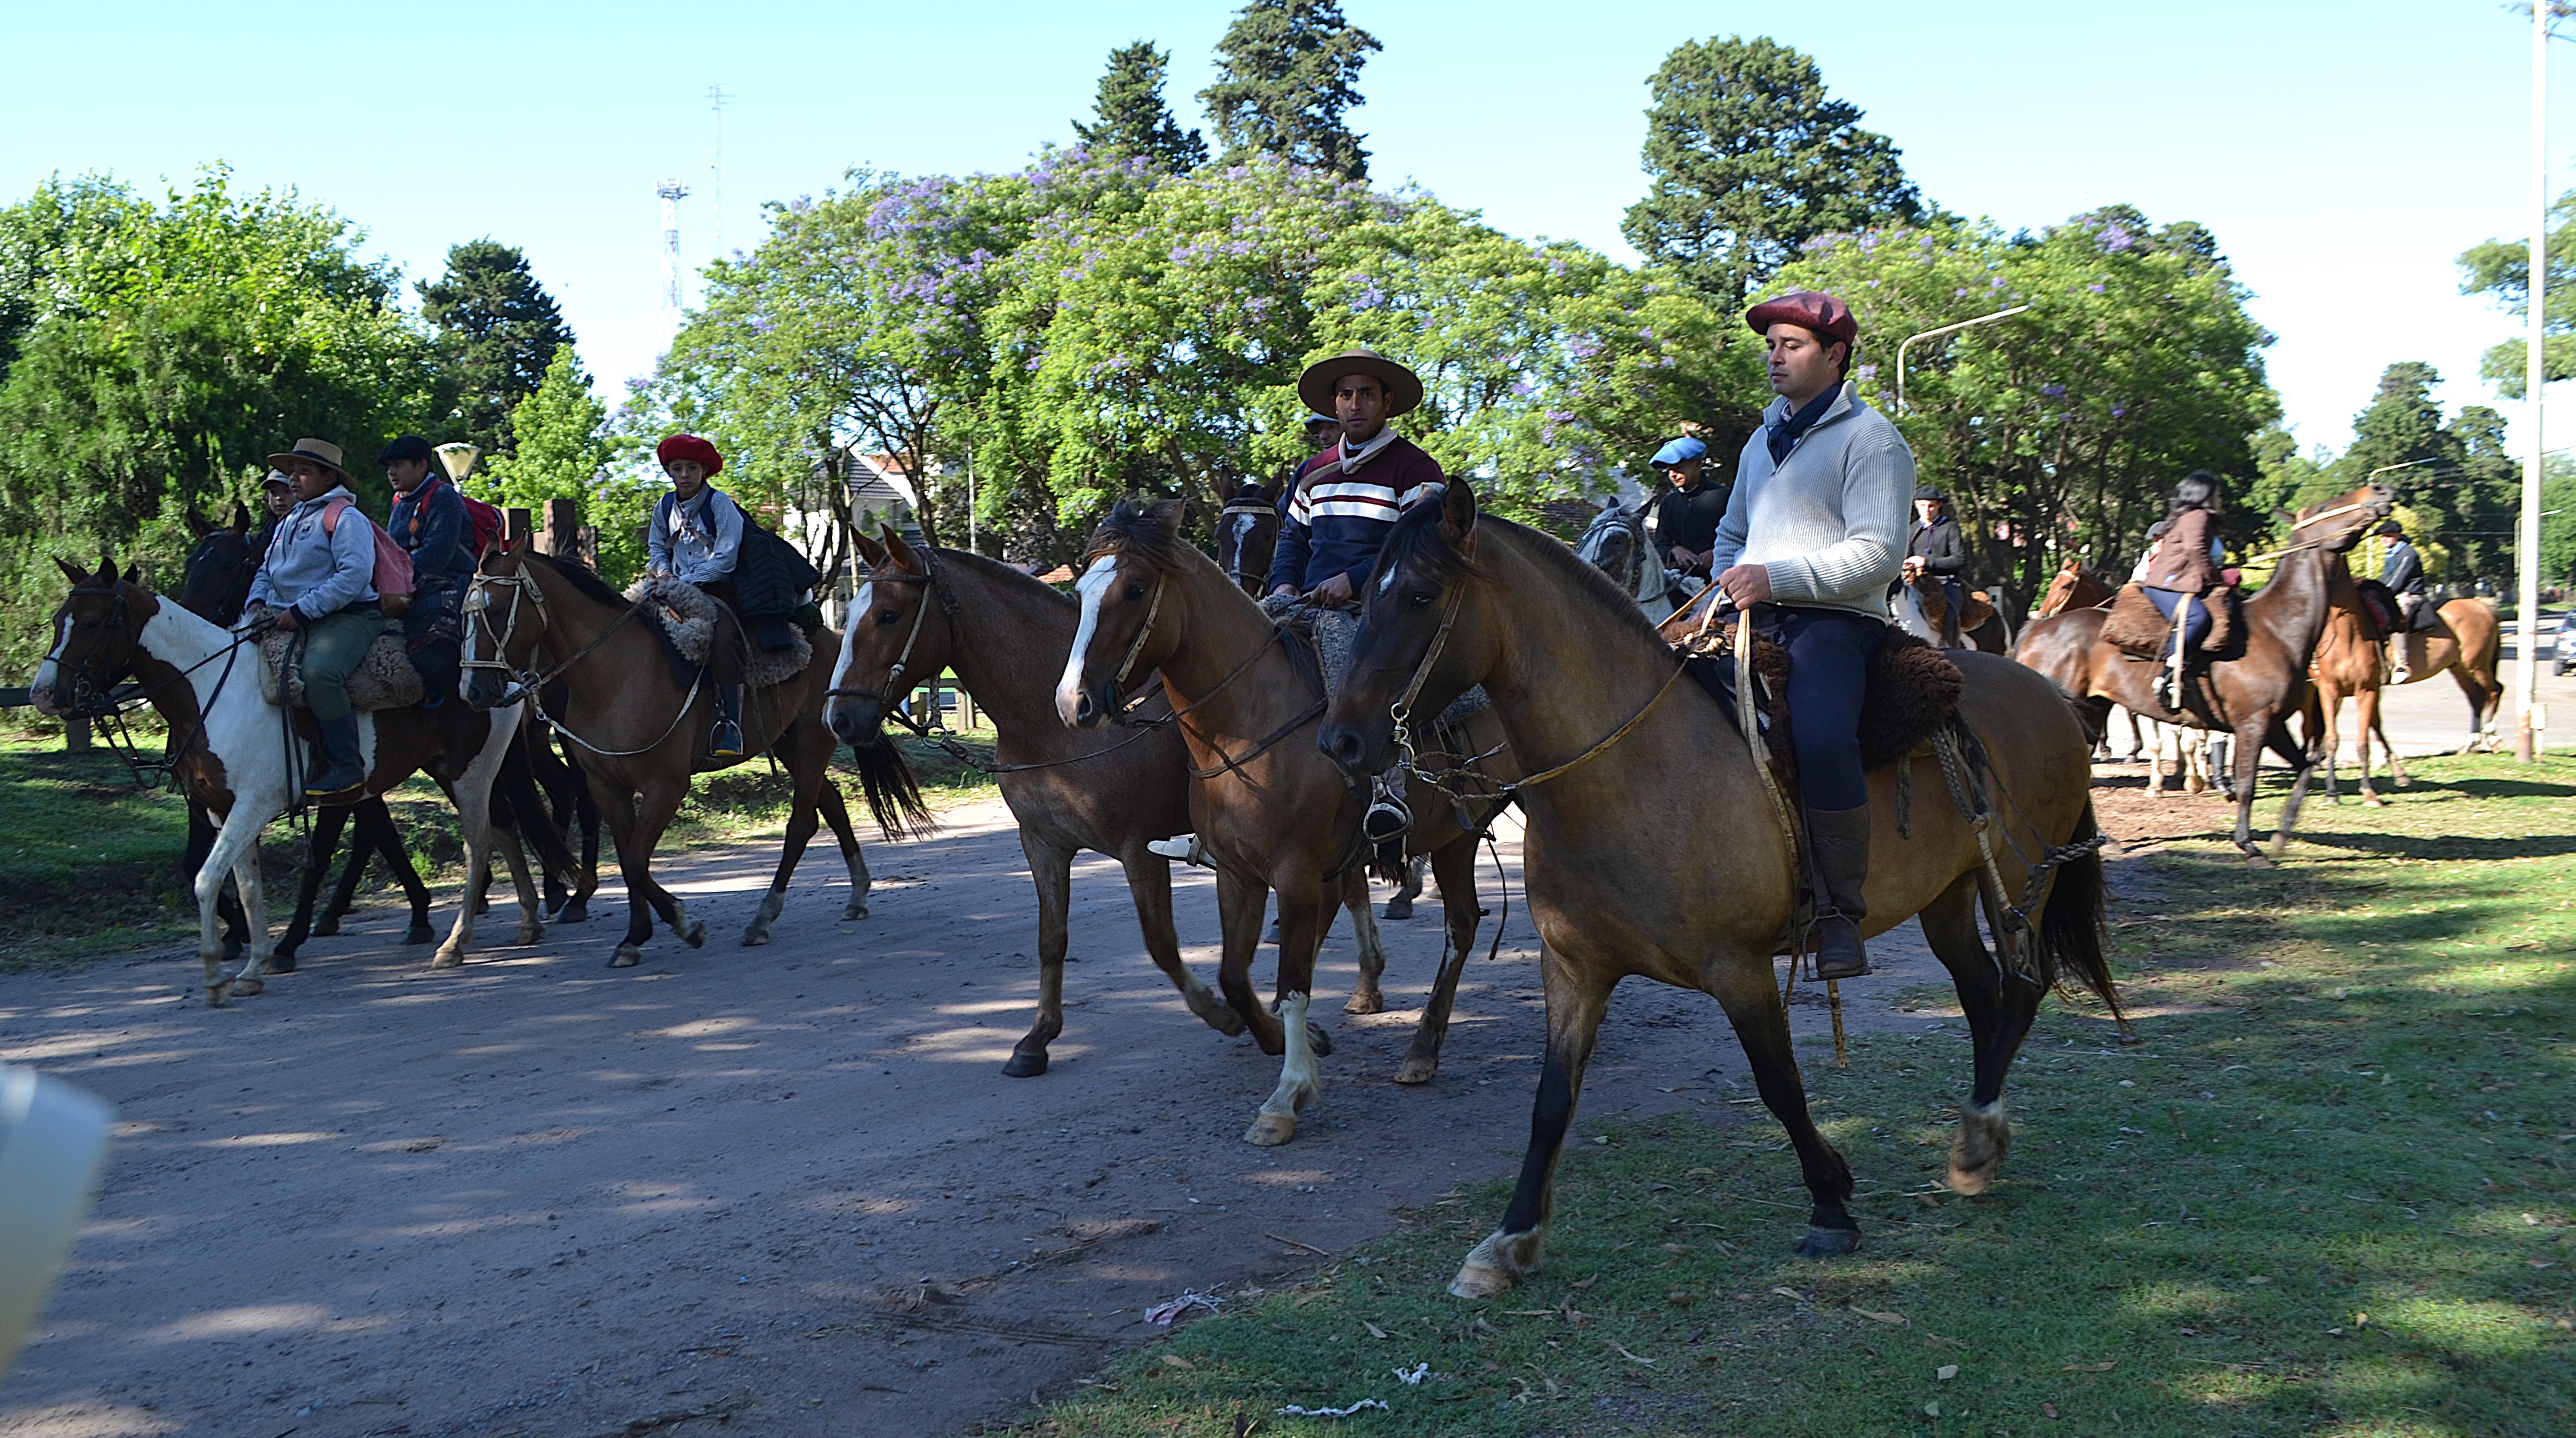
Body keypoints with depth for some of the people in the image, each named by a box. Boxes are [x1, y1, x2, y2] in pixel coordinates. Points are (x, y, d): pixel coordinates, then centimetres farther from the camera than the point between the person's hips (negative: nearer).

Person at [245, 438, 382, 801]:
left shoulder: (345, 518, -5)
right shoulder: (288, 522, 23)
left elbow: (354, 575, -18)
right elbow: (266, 571, 29)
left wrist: (300, 612, -21)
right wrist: (258, 603, 4)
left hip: (348, 616, -10)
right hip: (288, 620, 10)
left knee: (319, 671, -35)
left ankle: (346, 767, -30)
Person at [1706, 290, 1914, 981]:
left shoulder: (1869, 438, 0)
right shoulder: (1763, 440, 24)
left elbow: (1877, 553, -11)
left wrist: (1777, 577, -20)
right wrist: (1730, 582, 11)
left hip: (1835, 620, -8)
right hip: (1756, 619, 8)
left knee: (1820, 737, -35)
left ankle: (1842, 911, -23)